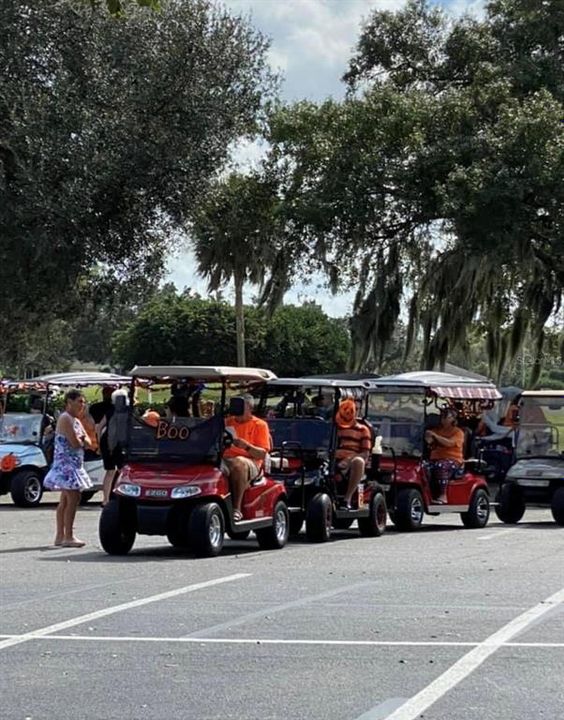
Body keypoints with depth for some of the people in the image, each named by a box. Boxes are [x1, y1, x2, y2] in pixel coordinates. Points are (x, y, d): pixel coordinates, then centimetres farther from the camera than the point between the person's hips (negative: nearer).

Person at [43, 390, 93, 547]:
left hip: (74, 464, 10)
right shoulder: (65, 419, -14)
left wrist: (81, 440, -8)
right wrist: (81, 440, 0)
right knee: (73, 498, -15)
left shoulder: (76, 420, 17)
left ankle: (60, 536, 15)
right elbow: (75, 443, -21)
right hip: (66, 464, -10)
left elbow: (87, 442, 12)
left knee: (65, 501, 11)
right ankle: (68, 536, -16)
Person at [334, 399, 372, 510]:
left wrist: (349, 459, -17)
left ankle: (347, 499, -43)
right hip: (336, 463, 3)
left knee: (358, 461, -40)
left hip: (351, 466, -3)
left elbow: (366, 453, 1)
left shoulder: (362, 429, 12)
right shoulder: (335, 428, 23)